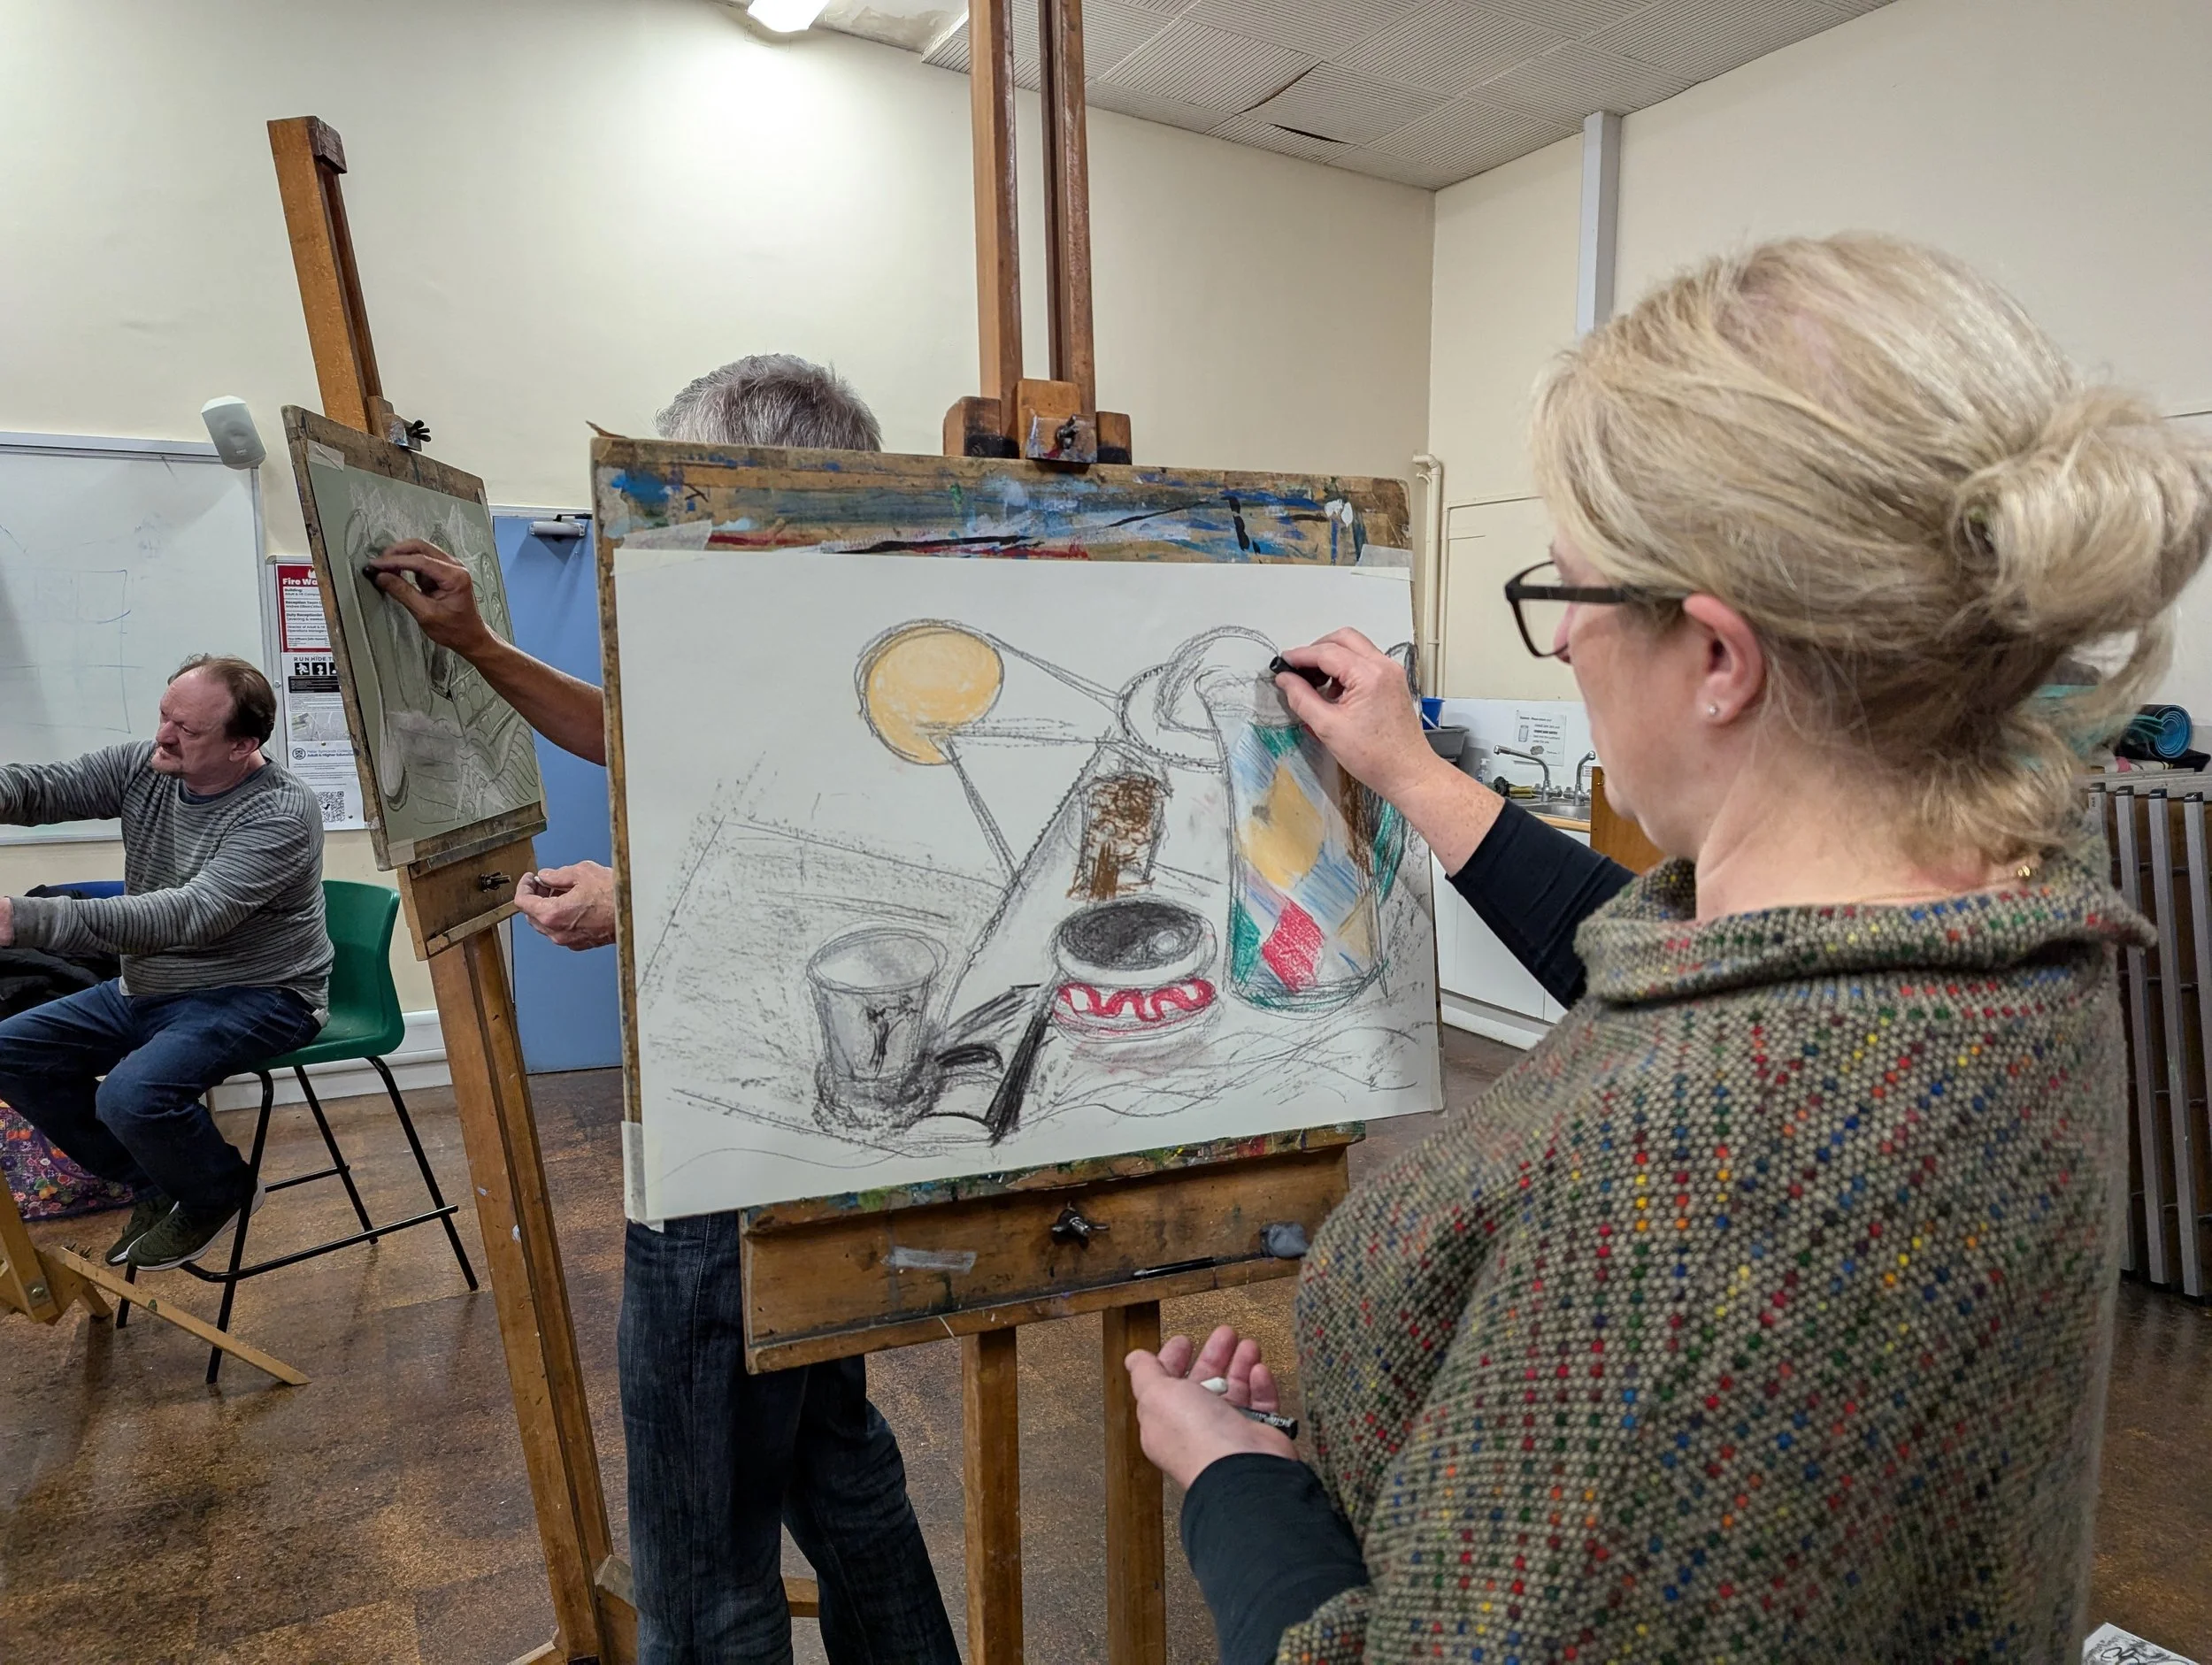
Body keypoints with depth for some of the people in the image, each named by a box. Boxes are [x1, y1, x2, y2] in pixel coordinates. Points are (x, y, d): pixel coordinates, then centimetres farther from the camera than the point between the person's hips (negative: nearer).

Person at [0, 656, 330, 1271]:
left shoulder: (281, 814, -24)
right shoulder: (141, 767, 0)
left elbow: (190, 916, -33)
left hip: (257, 997, -8)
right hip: (146, 988, 9)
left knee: (133, 1096, -29)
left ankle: (219, 1192, 5)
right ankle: (155, 1187, 16)